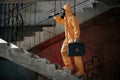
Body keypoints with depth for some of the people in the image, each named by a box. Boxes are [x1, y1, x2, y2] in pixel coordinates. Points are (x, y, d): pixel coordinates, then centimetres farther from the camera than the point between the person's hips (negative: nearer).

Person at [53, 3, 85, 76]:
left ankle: (80, 70, -5)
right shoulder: (65, 18, 13)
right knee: (64, 51, 13)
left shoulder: (73, 18, -17)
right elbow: (60, 21, 33)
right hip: (67, 38, 10)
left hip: (73, 38, -10)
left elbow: (76, 28, -23)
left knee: (75, 54, -9)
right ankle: (69, 65, 22)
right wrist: (56, 16, 18)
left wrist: (76, 38, -29)